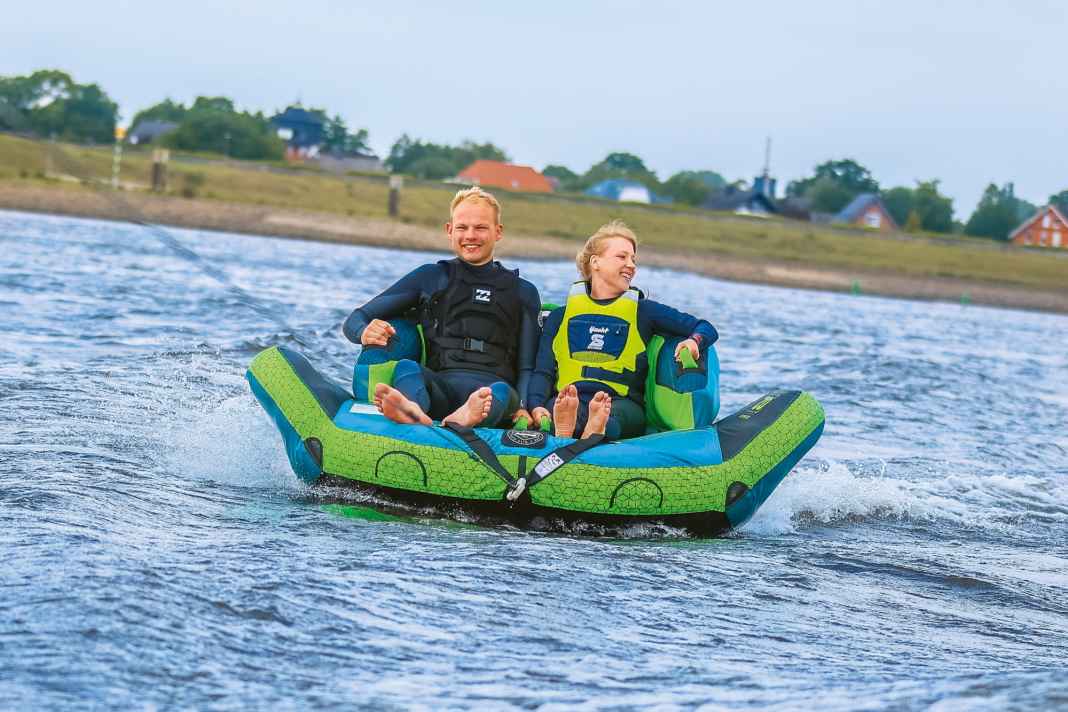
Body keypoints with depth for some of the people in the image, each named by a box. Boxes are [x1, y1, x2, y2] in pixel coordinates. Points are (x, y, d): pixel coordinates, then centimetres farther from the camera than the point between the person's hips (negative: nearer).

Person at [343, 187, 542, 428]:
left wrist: (523, 407, -7)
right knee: (406, 368, -34)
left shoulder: (524, 292, 24)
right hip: (438, 386, 0)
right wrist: (365, 333, -8)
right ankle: (413, 412, -69)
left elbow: (527, 367, 17)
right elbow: (354, 321, 19)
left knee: (502, 392, -37)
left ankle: (460, 421, -71)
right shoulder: (430, 278, 23)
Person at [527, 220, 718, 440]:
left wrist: (694, 341, -6)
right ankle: (563, 426, -71)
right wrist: (537, 406, -9)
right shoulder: (561, 317, 22)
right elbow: (543, 371, 13)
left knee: (610, 417, -39)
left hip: (621, 403, -1)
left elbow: (706, 330, 20)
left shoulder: (644, 311, 22)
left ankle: (598, 429, -72)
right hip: (565, 401, 1)